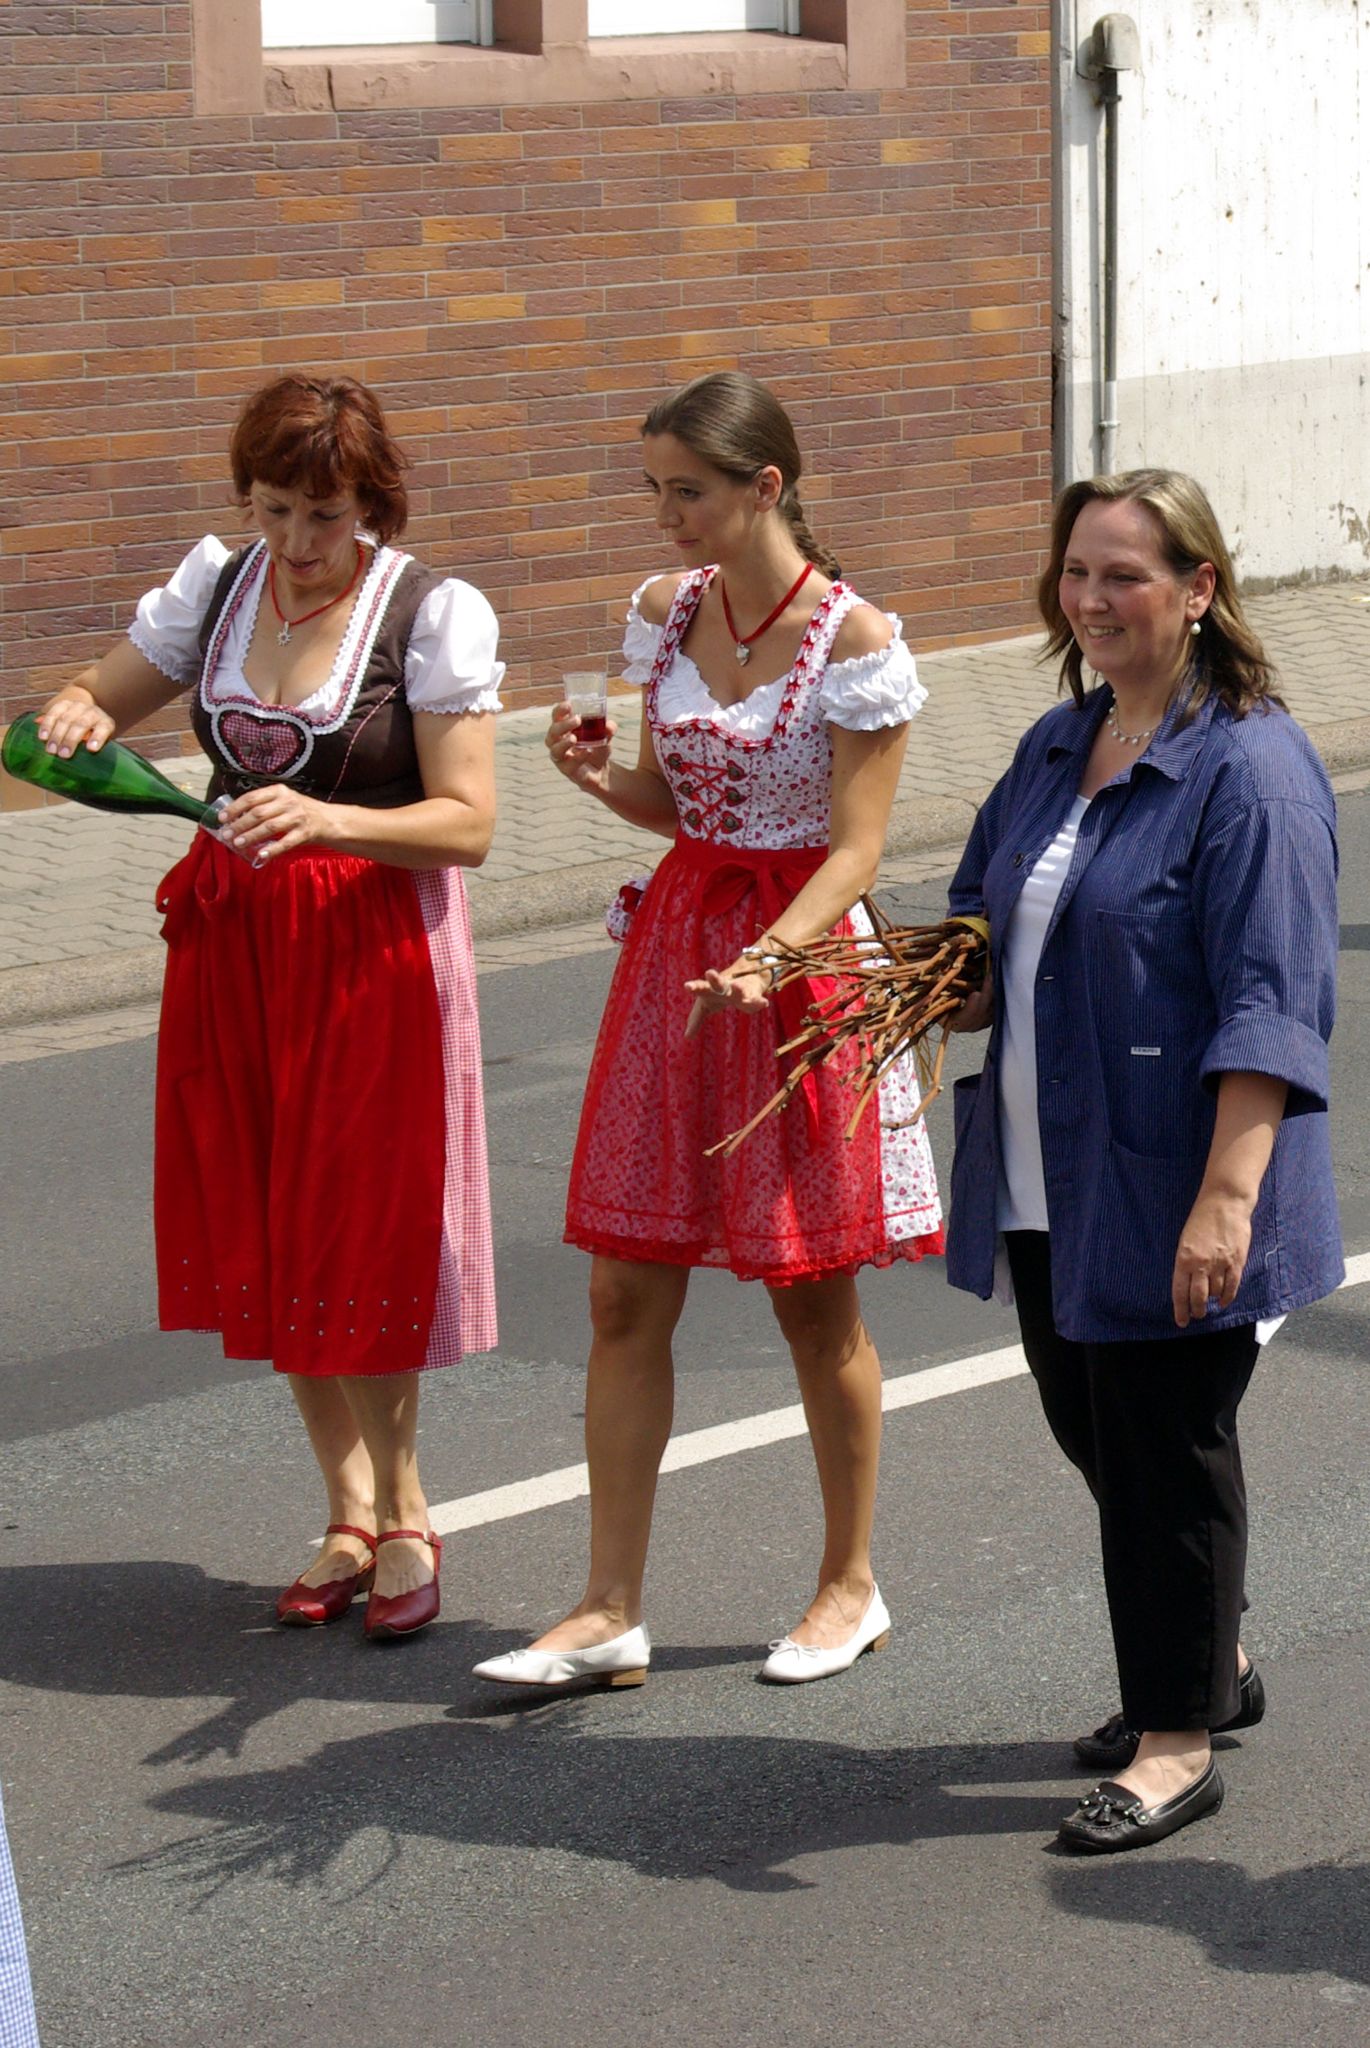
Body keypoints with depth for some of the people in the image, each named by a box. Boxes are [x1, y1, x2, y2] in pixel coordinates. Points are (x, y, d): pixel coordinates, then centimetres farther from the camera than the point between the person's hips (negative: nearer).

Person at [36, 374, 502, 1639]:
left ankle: (400, 1511, 15)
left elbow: (466, 823, -15)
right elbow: (101, 703, 16)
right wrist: (77, 720, -8)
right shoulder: (216, 586, 5)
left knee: (366, 1235, -2)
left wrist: (327, 820, -31)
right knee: (265, 1237, 7)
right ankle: (354, 1513, 20)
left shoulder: (436, 614, -10)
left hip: (374, 950, -5)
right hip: (234, 940, 5)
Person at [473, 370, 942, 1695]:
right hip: (676, 942, 6)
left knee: (812, 1301, 7)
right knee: (624, 1296, 3)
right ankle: (611, 1611, 10)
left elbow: (854, 851, -15)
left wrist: (766, 958, -31)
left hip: (802, 957, -6)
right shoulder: (664, 613, 5)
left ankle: (851, 1584, 25)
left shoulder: (854, 639, -14)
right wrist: (594, 776, -7)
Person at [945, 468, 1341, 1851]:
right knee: (1091, 1428, 17)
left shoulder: (1250, 768, -15)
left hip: (1168, 1193, -8)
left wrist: (1228, 1194, -25)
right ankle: (1212, 1662, 37)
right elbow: (989, 941, 22)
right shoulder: (1056, 750, 11)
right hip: (1049, 1179, 8)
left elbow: (1268, 1008, -20)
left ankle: (1176, 1742, 13)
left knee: (1163, 1451, 0)